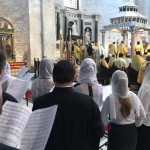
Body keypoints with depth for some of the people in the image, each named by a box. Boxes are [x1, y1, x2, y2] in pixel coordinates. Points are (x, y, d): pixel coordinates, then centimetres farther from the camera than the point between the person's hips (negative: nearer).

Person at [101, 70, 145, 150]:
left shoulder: (110, 98, -19)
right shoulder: (133, 96, -9)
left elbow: (103, 117, -14)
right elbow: (142, 115, -1)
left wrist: (107, 124, 6)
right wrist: (135, 125, 13)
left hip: (116, 131, -3)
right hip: (132, 131, 3)